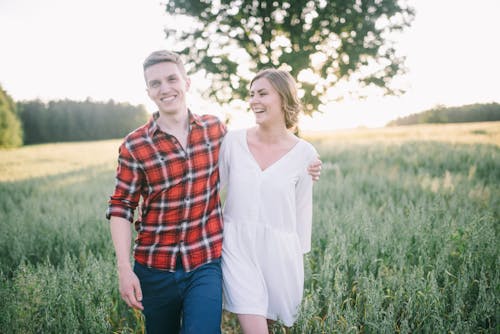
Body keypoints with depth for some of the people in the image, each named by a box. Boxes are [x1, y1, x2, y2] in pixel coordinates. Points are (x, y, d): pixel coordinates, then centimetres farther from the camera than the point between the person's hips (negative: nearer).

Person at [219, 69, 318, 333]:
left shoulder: (304, 153, -5)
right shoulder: (234, 140, -4)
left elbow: (302, 209, 4)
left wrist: (298, 257, 9)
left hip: (279, 251, 1)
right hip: (237, 246, -1)